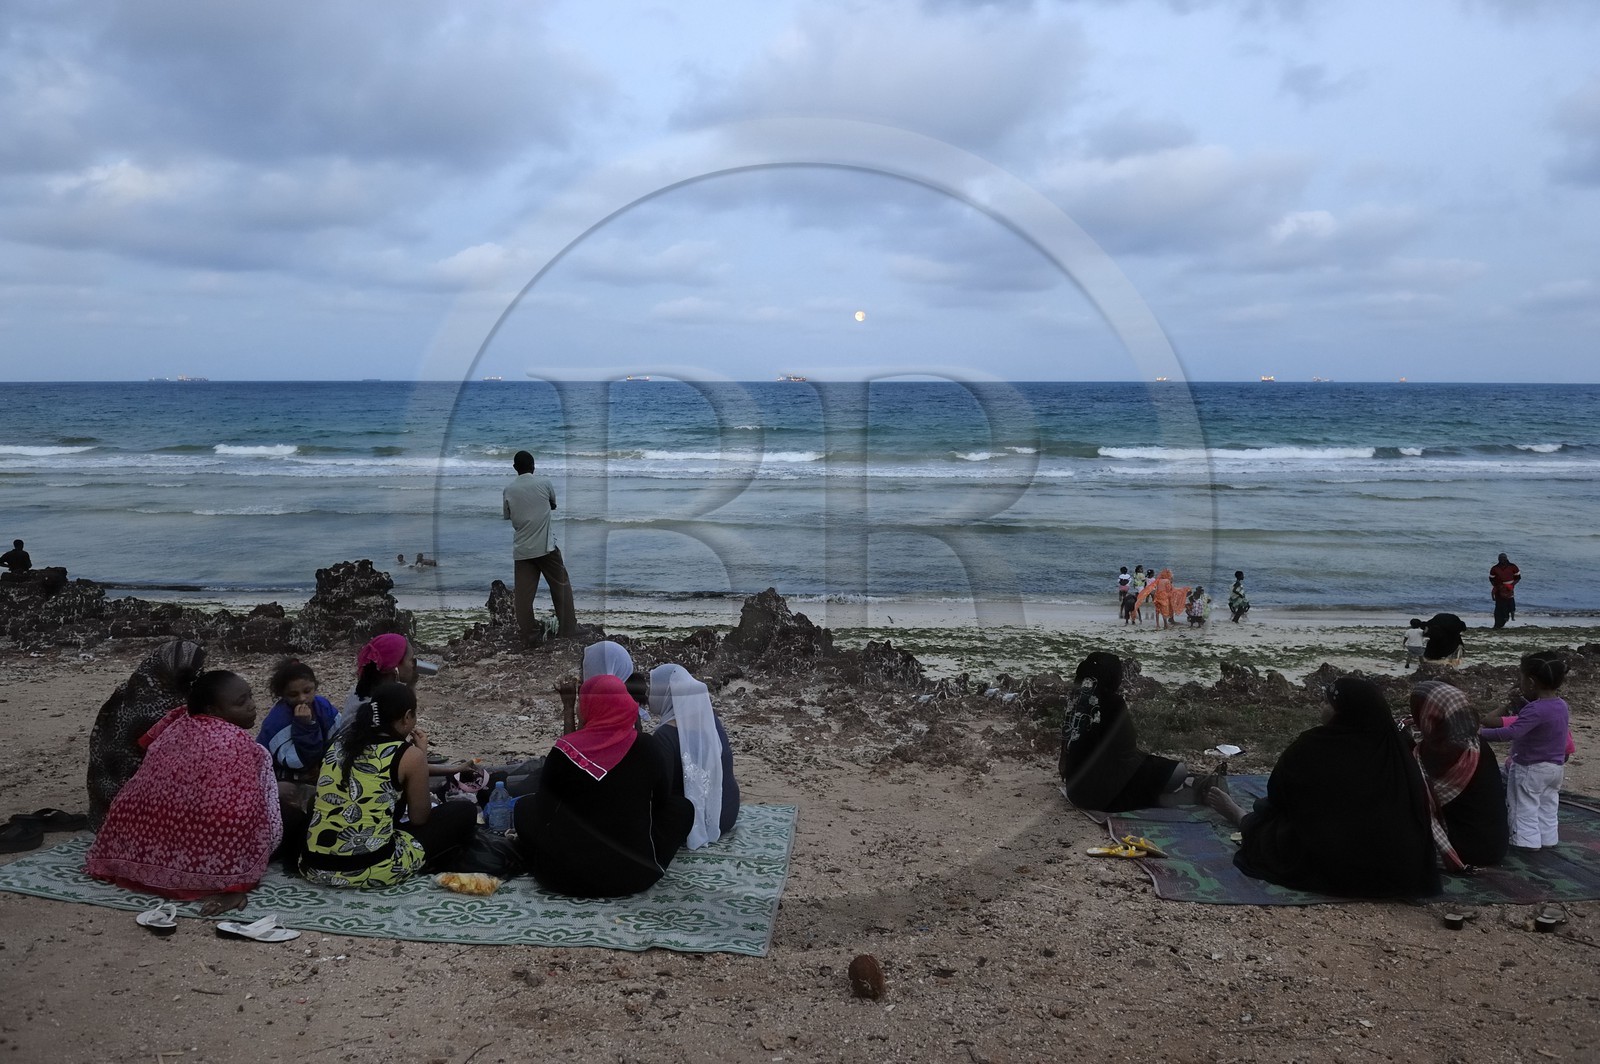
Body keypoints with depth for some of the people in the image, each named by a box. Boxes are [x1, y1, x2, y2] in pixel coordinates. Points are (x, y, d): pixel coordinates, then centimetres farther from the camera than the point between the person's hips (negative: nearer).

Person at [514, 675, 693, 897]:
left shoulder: (563, 751, -8)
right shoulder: (649, 751, -6)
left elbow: (543, 811, 2)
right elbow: (661, 801, 10)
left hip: (565, 876, 0)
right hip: (637, 875, 0)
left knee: (525, 808, 24)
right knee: (681, 806, 20)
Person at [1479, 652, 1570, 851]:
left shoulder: (1535, 710, -29)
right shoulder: (1562, 705, -1)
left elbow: (1512, 732, -39)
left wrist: (1481, 733, -36)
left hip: (1531, 768, -8)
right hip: (1556, 767, 8)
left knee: (1526, 808, 4)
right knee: (1548, 807, 19)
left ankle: (1527, 839, 8)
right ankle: (1548, 838, 28)